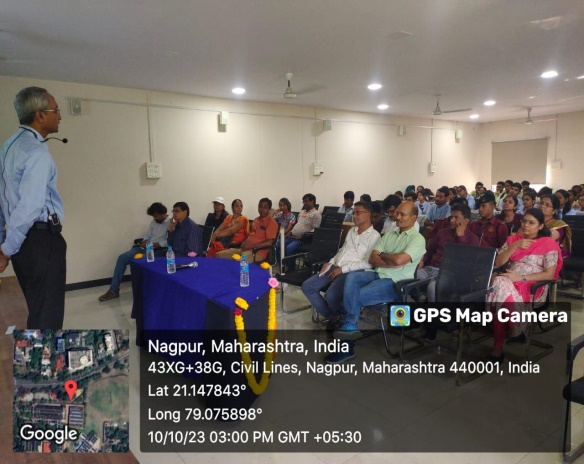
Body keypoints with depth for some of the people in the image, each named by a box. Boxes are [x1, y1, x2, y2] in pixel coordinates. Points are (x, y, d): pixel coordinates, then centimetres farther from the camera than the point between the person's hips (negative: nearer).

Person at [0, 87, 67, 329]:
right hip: (41, 240, -9)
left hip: (23, 239, 9)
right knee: (48, 315, -1)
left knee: (37, 311, 18)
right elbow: (29, 206, -22)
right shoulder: (37, 152, -16)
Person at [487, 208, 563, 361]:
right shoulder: (513, 239, 17)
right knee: (499, 284, -34)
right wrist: (515, 246, -8)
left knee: (501, 293, -34)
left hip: (533, 288, -4)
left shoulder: (549, 244, 5)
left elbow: (549, 274, -5)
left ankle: (498, 347, -20)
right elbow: (497, 263, 5)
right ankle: (515, 330, -20)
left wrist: (521, 278, -16)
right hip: (509, 283, 4)